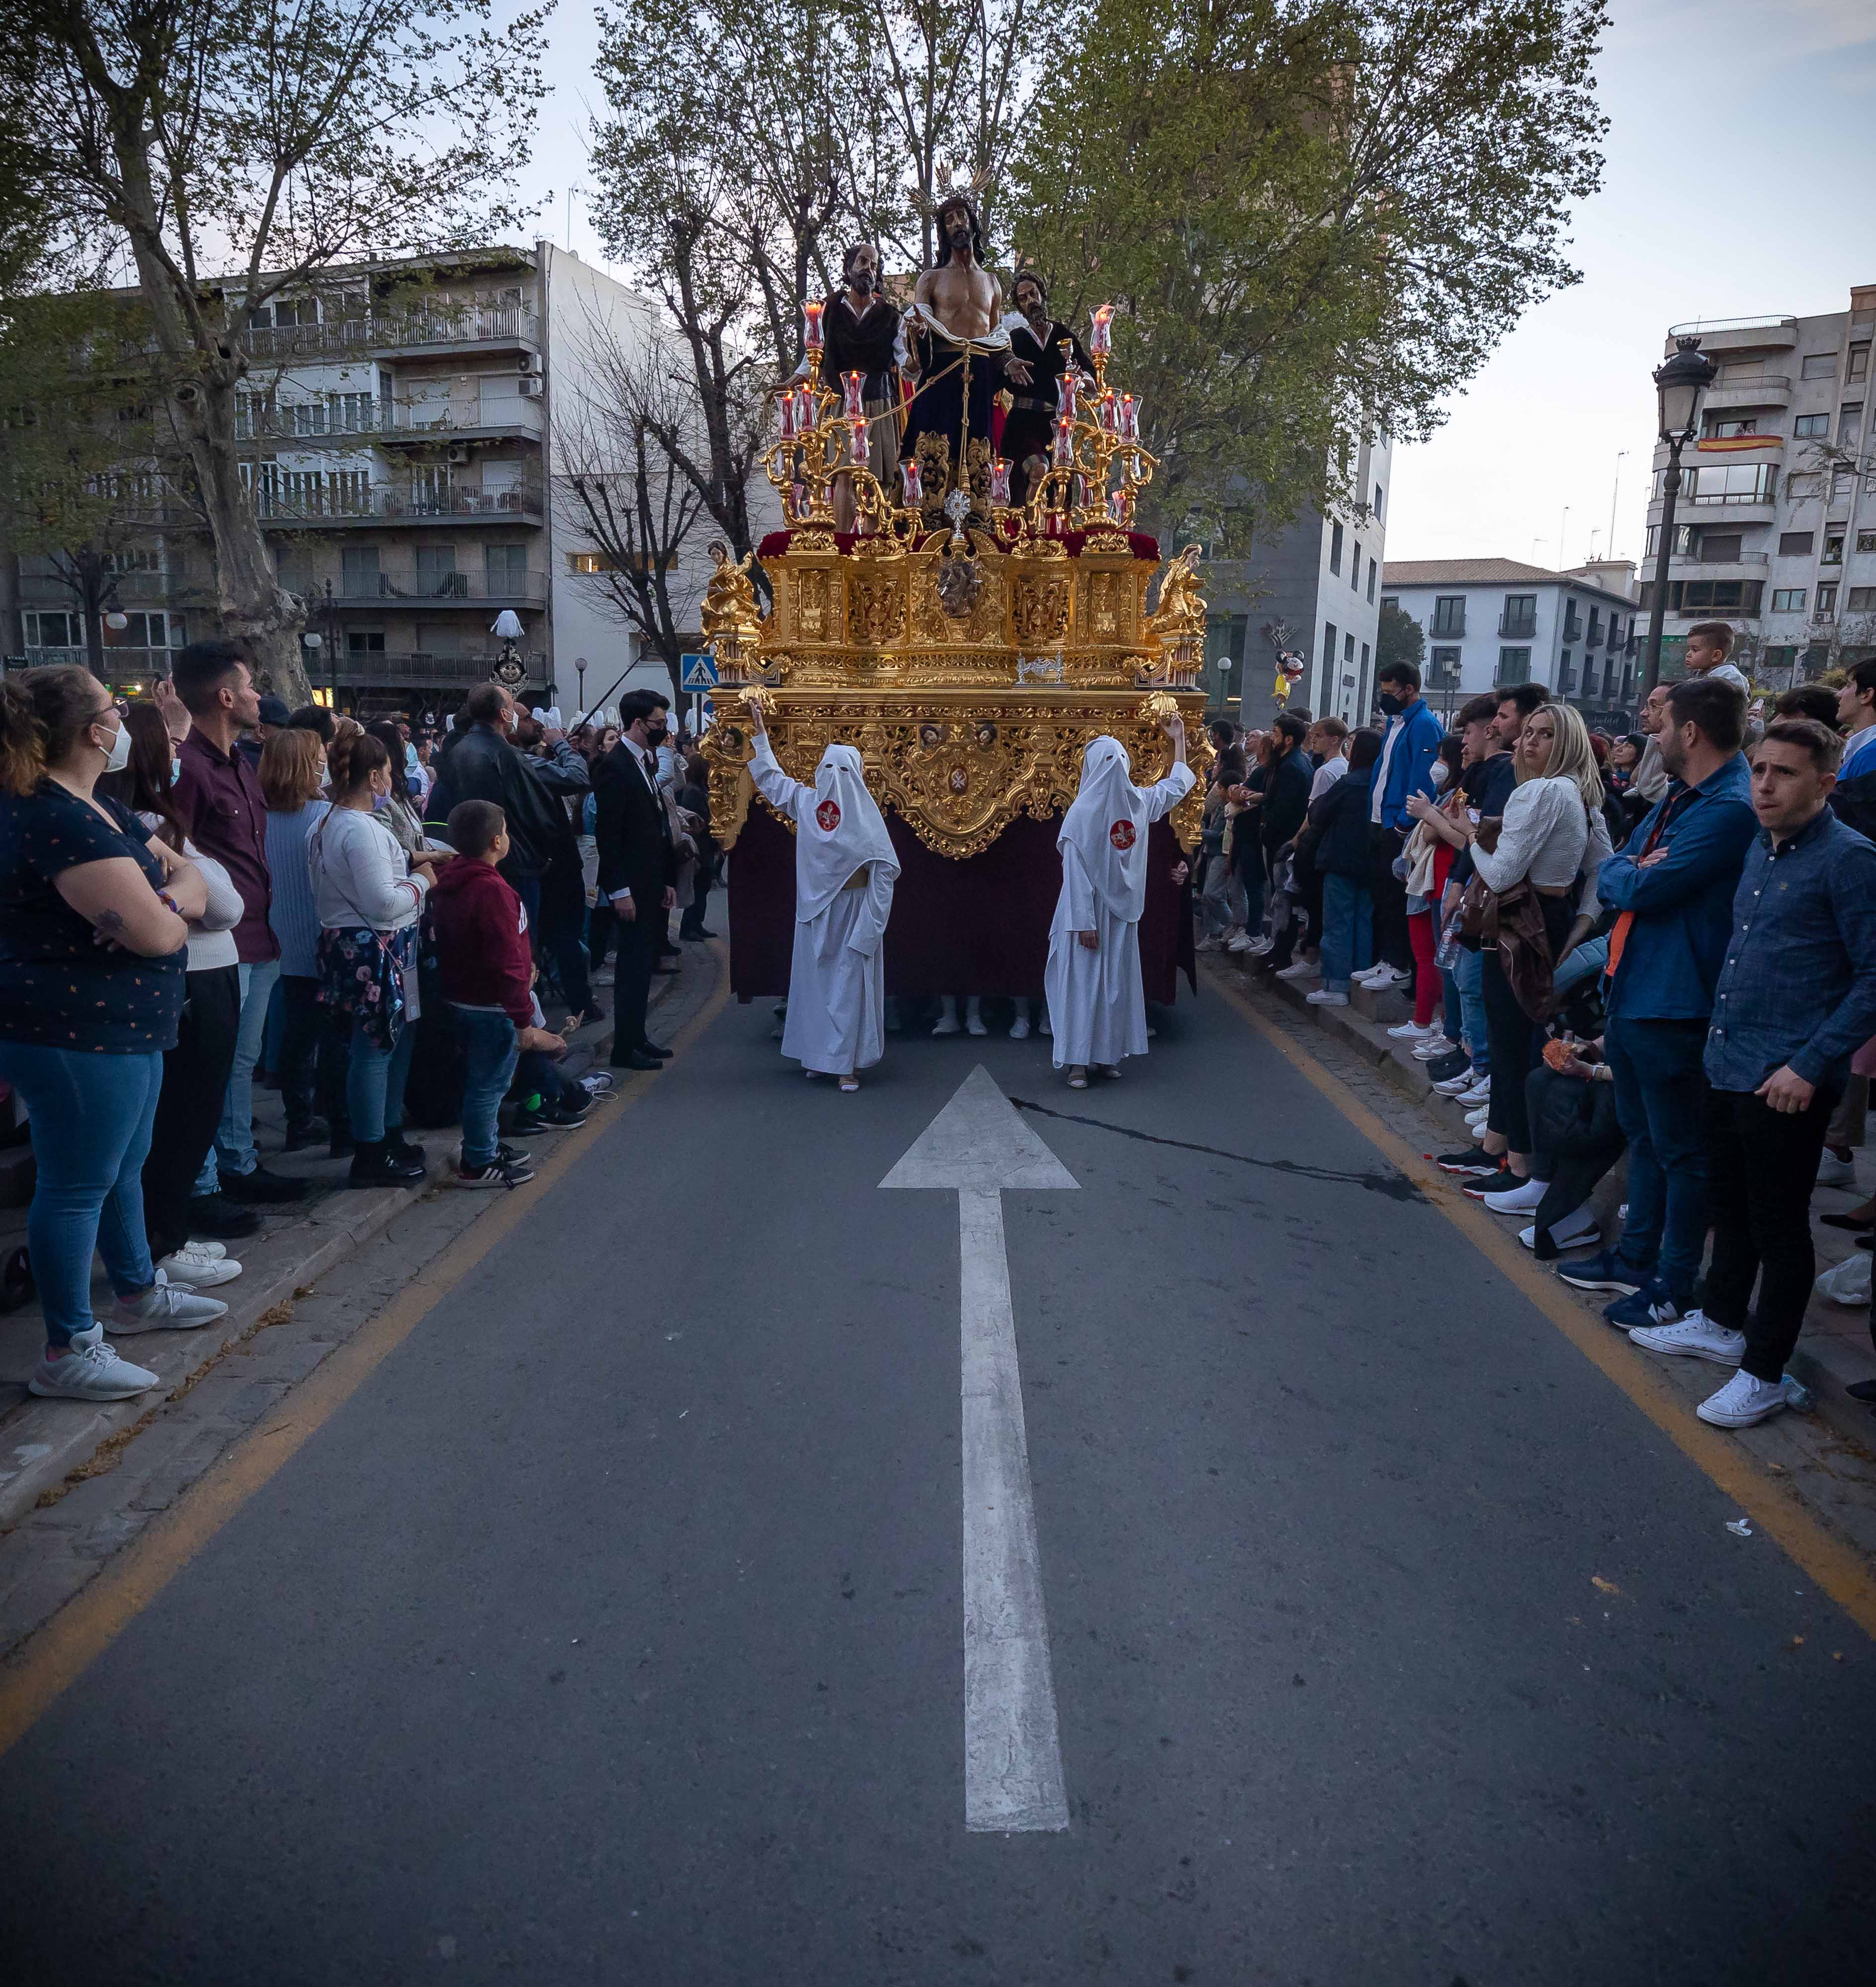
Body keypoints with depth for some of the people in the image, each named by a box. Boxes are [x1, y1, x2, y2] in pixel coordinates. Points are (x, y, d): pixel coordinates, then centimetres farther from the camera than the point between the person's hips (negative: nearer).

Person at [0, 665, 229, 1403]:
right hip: (75, 1034, -11)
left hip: (118, 1025, 11)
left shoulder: (95, 808, 11)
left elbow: (192, 878, 11)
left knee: (122, 1166, 23)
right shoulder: (60, 821, -22)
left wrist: (165, 897, -12)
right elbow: (156, 933, -26)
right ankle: (68, 1352, 13)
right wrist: (172, 904, -3)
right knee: (76, 1187, 0)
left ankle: (137, 1292, 42)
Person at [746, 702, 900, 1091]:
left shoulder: (805, 801, -4)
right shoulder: (865, 812, -14)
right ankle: (845, 1066, -1)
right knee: (848, 982, 0)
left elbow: (770, 776, 11)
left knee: (814, 977, 13)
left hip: (816, 910, 4)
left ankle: (814, 1057, 19)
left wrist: (759, 730, 21)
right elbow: (887, 868, -12)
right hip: (853, 908, -4)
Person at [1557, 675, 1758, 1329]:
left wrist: (1627, 874, -2)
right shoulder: (1675, 800, 13)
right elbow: (1612, 876, 12)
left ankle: (1675, 1287, 15)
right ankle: (1636, 1259, 35)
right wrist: (1634, 871, -9)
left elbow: (1643, 890, -23)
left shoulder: (1730, 809, -19)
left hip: (1673, 1005, -10)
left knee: (1680, 1151, 3)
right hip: (1632, 991, 10)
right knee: (1644, 1138, 21)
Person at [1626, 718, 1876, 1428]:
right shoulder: (1760, 849, 11)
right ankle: (1720, 1323, 39)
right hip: (1728, 1065, 8)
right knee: (1729, 1203, 21)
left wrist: (1810, 1065, -19)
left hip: (1788, 1081, -8)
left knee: (1778, 1225, 5)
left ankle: (1763, 1372, 18)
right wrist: (1719, 1035, 16)